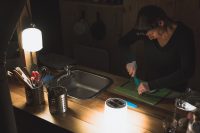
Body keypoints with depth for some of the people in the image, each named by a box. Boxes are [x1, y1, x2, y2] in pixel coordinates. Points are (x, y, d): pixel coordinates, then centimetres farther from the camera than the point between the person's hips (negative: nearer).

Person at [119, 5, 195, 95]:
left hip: (172, 90, -2)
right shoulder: (146, 29, -11)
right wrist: (131, 60, -18)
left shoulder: (183, 34, -20)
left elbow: (187, 72, -27)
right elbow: (122, 42, 2)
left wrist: (152, 85, -35)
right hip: (145, 82, 3)